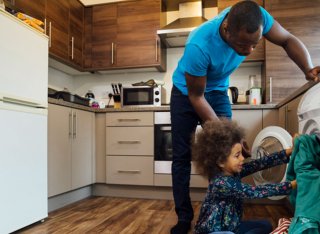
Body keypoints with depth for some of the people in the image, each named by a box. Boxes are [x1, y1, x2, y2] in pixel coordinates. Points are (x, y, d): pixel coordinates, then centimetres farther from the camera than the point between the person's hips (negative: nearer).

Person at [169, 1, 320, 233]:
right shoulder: (199, 46, -40)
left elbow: (288, 40, -10)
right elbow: (196, 97, -27)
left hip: (217, 91, 4)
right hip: (187, 93, -3)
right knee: (182, 156, -2)